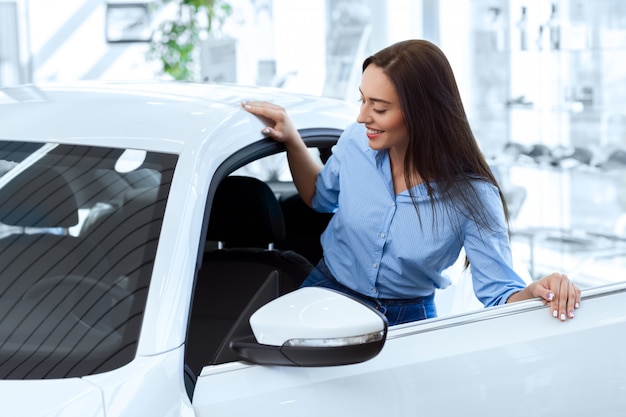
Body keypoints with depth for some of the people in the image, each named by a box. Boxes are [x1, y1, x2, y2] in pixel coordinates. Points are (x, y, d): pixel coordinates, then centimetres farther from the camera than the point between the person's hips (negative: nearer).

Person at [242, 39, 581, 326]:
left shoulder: (471, 196, -23)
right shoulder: (356, 142, -12)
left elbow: (499, 292, -21)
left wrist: (535, 291, -43)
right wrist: (292, 140, -4)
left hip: (406, 320, -2)